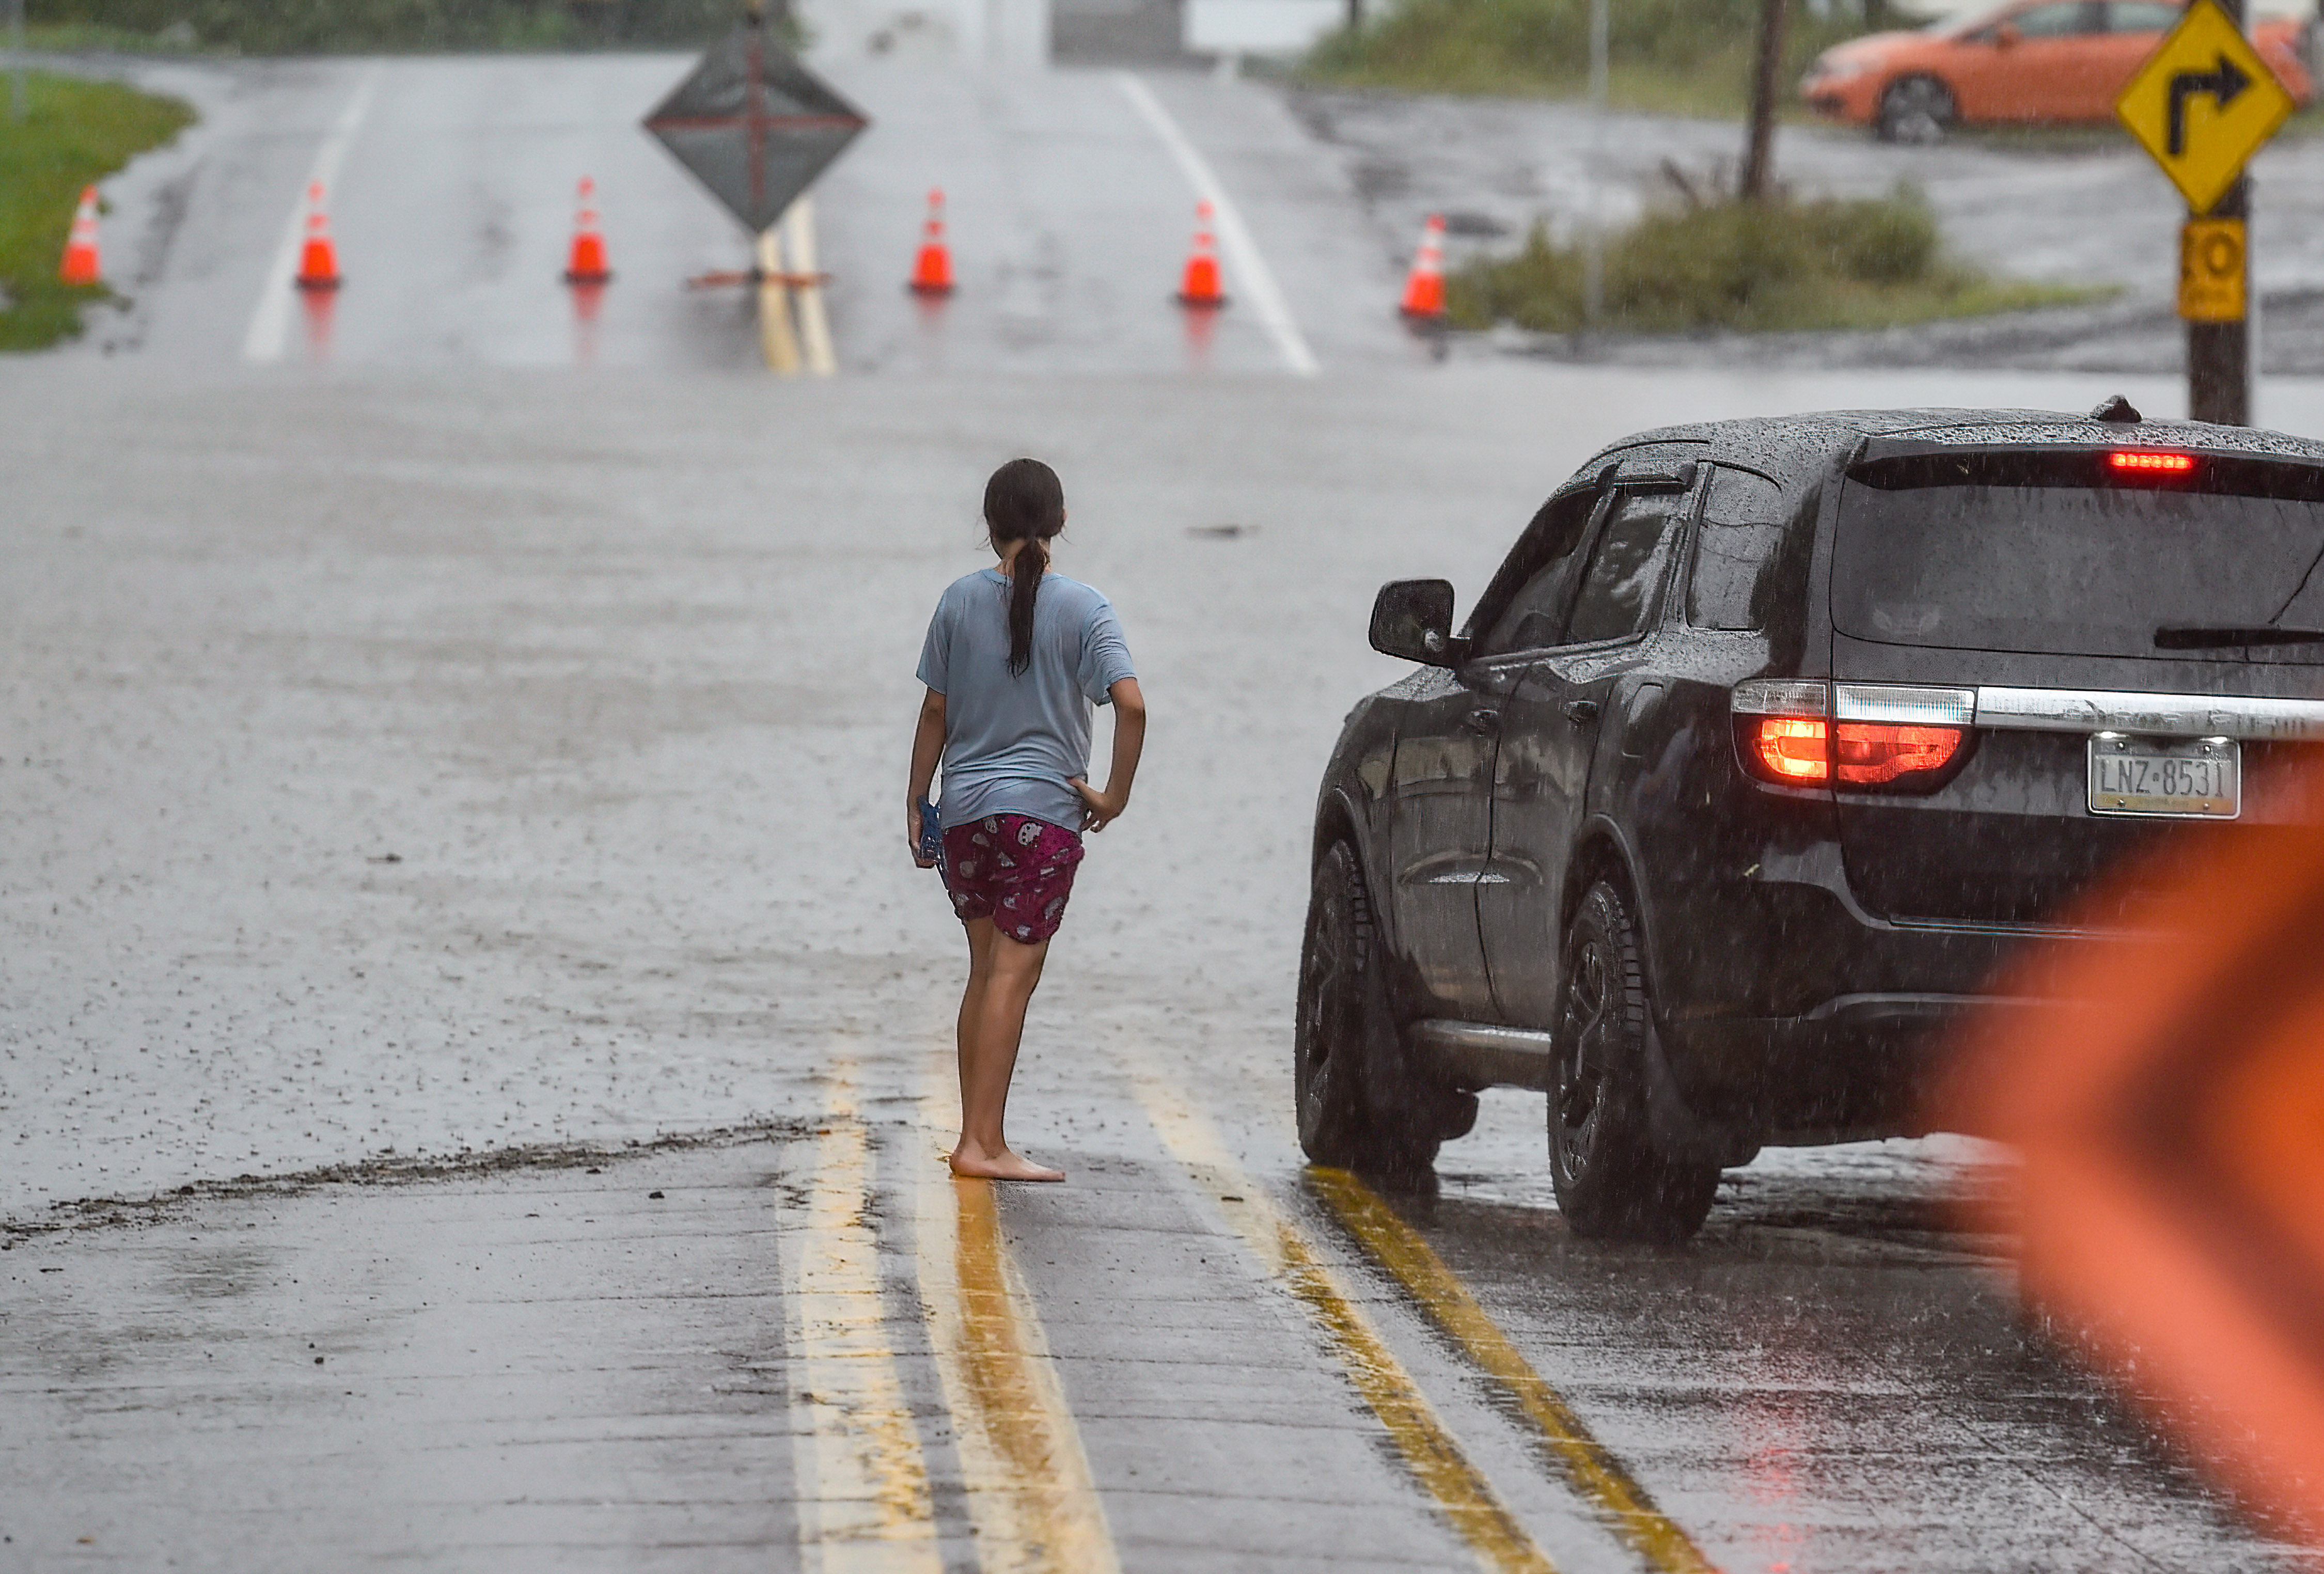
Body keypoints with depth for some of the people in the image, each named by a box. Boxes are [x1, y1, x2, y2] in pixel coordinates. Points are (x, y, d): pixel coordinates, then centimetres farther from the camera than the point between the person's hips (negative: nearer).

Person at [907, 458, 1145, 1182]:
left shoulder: (961, 600, 3)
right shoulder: (1082, 608, -4)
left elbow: (935, 712, 7)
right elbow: (1131, 704, -14)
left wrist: (917, 802, 16)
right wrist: (1114, 796, -4)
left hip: (965, 805, 4)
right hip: (1044, 806, -4)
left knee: (986, 970, 15)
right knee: (1014, 973, -5)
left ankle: (974, 1135, 16)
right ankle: (984, 1143, -10)